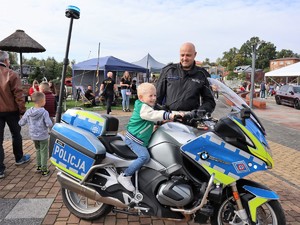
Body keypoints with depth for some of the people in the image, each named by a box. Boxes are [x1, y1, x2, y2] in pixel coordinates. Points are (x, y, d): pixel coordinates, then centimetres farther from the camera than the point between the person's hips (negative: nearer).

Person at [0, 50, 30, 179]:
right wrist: (22, 110, -8)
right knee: (16, 135, 17)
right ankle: (19, 158, 33)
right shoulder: (11, 74, -11)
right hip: (11, 110, -3)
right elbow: (18, 94, -14)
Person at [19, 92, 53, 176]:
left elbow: (21, 122, 2)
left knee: (38, 150, 24)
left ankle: (38, 166, 33)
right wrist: (51, 125, -2)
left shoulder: (28, 112, -4)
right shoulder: (44, 112, -20)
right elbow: (49, 124, -24)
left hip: (33, 136, 5)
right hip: (43, 136, -5)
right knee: (44, 152, 7)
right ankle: (44, 170, 13)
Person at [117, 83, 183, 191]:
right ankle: (125, 176, -18)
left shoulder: (147, 107, 15)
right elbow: (155, 115, -32)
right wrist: (169, 115, -41)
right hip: (133, 139, -11)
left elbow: (154, 118, 24)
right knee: (144, 156, -26)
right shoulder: (143, 107, -17)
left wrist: (167, 118, 13)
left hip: (140, 139, 11)